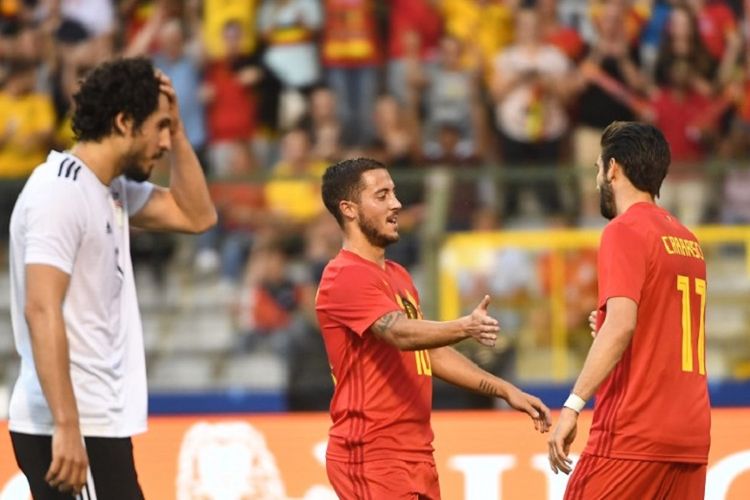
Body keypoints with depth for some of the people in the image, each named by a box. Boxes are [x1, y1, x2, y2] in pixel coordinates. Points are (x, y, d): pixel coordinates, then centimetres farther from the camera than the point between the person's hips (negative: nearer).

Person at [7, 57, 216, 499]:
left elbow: (197, 216, 25)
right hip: (74, 427, -10)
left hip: (97, 421, 10)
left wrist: (177, 131, 11)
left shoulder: (113, 190, 13)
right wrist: (67, 427, -28)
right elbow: (41, 311, -23)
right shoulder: (62, 192, -15)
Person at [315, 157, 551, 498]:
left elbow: (431, 353, 25)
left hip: (416, 454, 10)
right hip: (372, 456, -10)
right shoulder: (346, 277, -12)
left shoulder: (397, 276, 20)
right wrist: (464, 328, -45)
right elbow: (401, 333, -28)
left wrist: (505, 390, 18)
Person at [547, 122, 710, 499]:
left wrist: (573, 405, -22)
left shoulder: (625, 231, -7)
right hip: (691, 438, 8)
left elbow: (621, 325, -20)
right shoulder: (687, 239, 17)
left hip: (632, 438, -8)